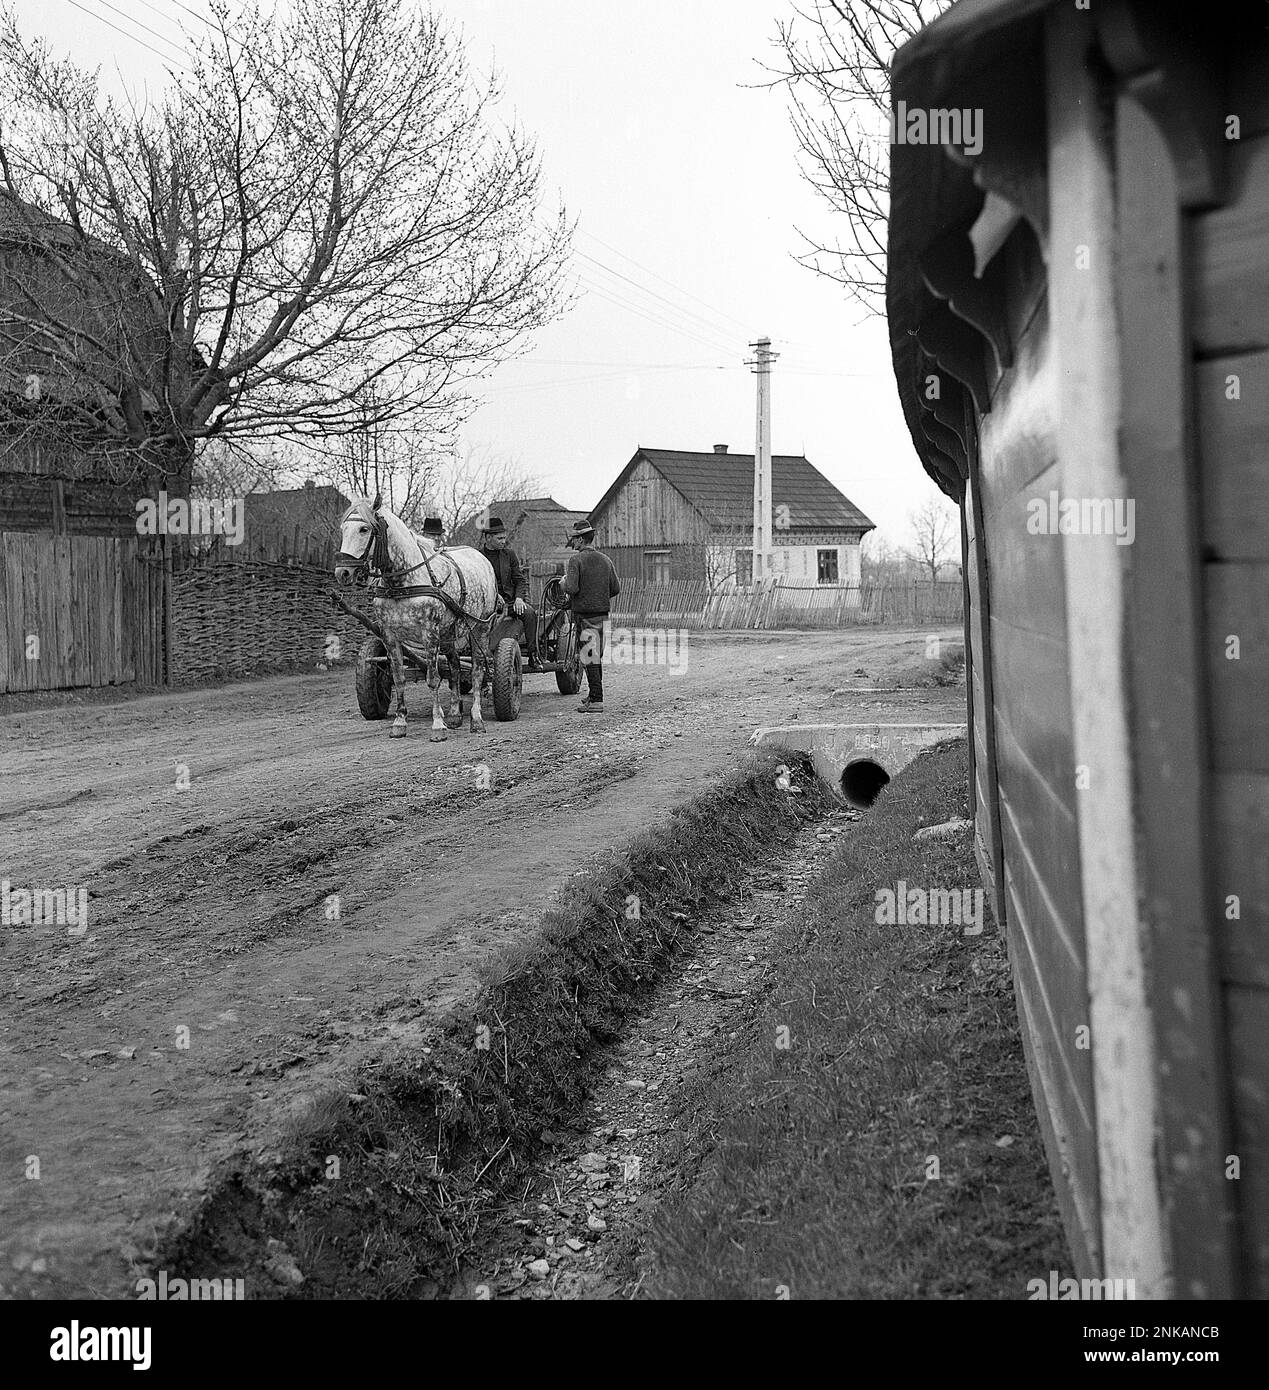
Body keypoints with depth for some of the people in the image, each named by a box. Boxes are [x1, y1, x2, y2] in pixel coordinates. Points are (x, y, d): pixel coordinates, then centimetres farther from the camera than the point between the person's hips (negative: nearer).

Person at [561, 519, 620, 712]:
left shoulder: (576, 560, -11)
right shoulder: (605, 560, 8)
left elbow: (572, 588, -20)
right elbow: (616, 588, 7)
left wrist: (564, 583, 1)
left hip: (584, 613, -6)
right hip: (602, 612, 6)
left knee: (589, 656, -5)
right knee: (597, 655, 17)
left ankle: (596, 700, -7)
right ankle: (594, 694, 26)